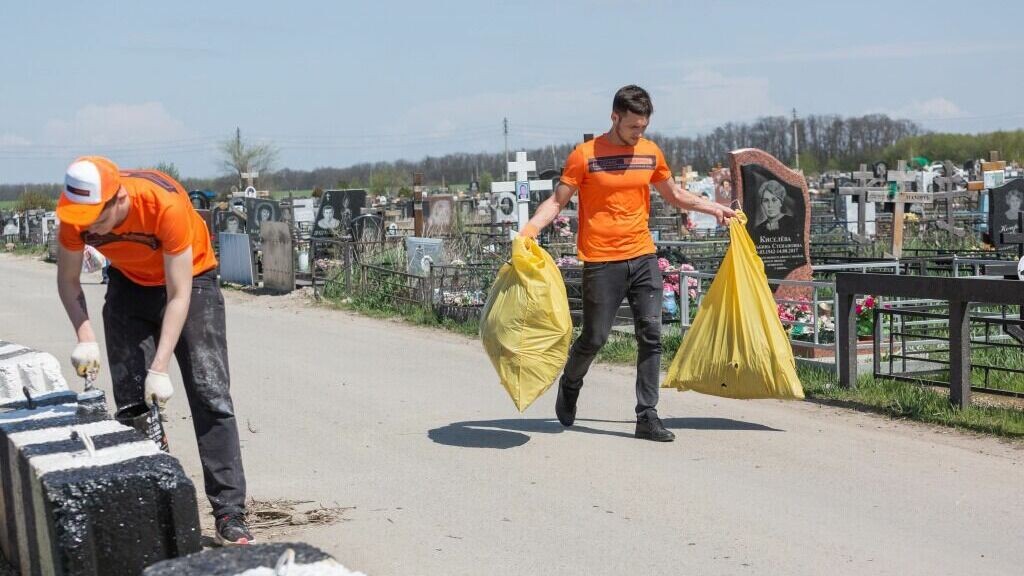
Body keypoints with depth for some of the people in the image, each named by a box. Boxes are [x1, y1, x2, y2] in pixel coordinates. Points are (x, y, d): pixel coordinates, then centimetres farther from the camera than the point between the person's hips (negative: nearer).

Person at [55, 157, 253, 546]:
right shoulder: (76, 216, -23)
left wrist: (159, 368, -35)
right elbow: (68, 280, -6)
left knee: (210, 395, -12)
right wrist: (85, 337, -23)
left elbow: (178, 297, -31)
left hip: (189, 280, -4)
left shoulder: (165, 204, -36)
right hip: (129, 285, 4)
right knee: (131, 401, -1)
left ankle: (230, 517, -13)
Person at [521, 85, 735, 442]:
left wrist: (715, 208, 19)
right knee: (595, 337, 1)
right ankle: (570, 384, 32)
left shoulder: (651, 152, 9)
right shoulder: (585, 155, -5)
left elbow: (674, 195, 24)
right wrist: (529, 229, -19)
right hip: (602, 262, -4)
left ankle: (647, 417, 3)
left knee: (651, 335, -2)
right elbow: (557, 201, -4)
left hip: (643, 258, 4)